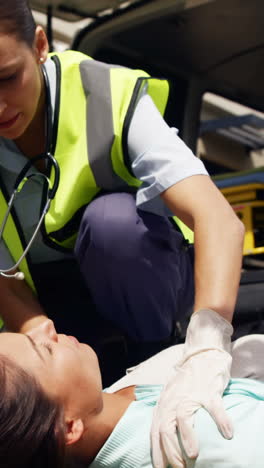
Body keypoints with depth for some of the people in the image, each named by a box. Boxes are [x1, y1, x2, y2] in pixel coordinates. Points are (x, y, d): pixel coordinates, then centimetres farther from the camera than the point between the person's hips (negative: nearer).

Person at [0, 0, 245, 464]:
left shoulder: (111, 98, -27)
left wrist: (205, 356, -54)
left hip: (139, 276, -2)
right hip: (52, 299, 2)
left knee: (111, 217, -35)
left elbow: (220, 220, -39)